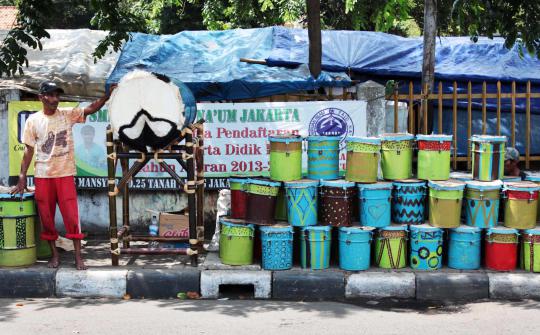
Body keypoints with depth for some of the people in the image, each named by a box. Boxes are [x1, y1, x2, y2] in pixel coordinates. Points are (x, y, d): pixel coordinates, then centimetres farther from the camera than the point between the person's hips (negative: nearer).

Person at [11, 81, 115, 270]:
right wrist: (22, 177, 1)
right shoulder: (33, 120, 1)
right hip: (42, 176, 1)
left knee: (72, 215, -3)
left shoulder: (68, 114, 0)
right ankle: (54, 254, 20)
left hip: (65, 174, -1)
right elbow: (29, 150, 3)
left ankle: (78, 257, 3)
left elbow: (91, 109, -12)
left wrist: (107, 96, -30)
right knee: (46, 217, 7)